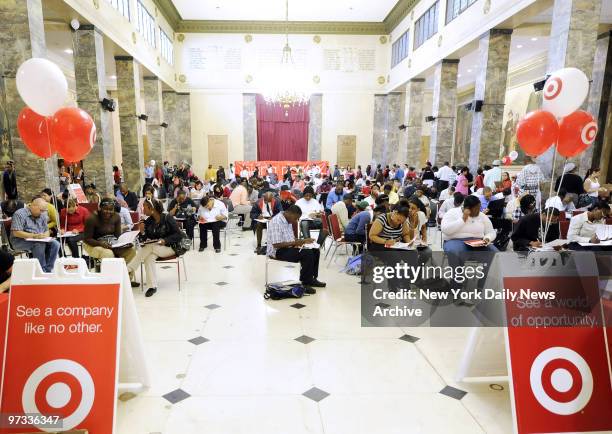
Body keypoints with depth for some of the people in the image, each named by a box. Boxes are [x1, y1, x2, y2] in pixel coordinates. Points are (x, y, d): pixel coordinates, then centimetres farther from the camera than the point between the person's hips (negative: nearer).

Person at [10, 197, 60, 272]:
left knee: (55, 244, -20)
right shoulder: (20, 214, -11)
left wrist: (45, 235, -10)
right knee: (40, 244, -34)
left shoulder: (42, 215, 11)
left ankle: (48, 270, -17)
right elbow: (16, 233, -18)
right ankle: (42, 271, -28)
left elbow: (46, 230, 15)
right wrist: (34, 236, -25)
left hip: (40, 240, 6)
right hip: (20, 241, -6)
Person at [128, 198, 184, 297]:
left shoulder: (167, 218, -10)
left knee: (149, 247, -30)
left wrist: (165, 240, -22)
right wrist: (142, 232, -15)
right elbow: (144, 240, 5)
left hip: (169, 247, -4)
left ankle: (127, 271, -22)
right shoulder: (148, 221, 5)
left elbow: (179, 235, -11)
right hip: (153, 248, 4)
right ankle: (152, 286, -32)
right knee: (149, 257, -30)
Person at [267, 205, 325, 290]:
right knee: (308, 254, -26)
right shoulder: (276, 222, -20)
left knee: (315, 251, 0)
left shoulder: (288, 221, 11)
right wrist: (294, 243, -22)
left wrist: (301, 241, 2)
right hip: (278, 251, -10)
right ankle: (305, 284, -16)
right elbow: (276, 244, -24)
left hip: (288, 247, 10)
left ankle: (312, 279, 10)